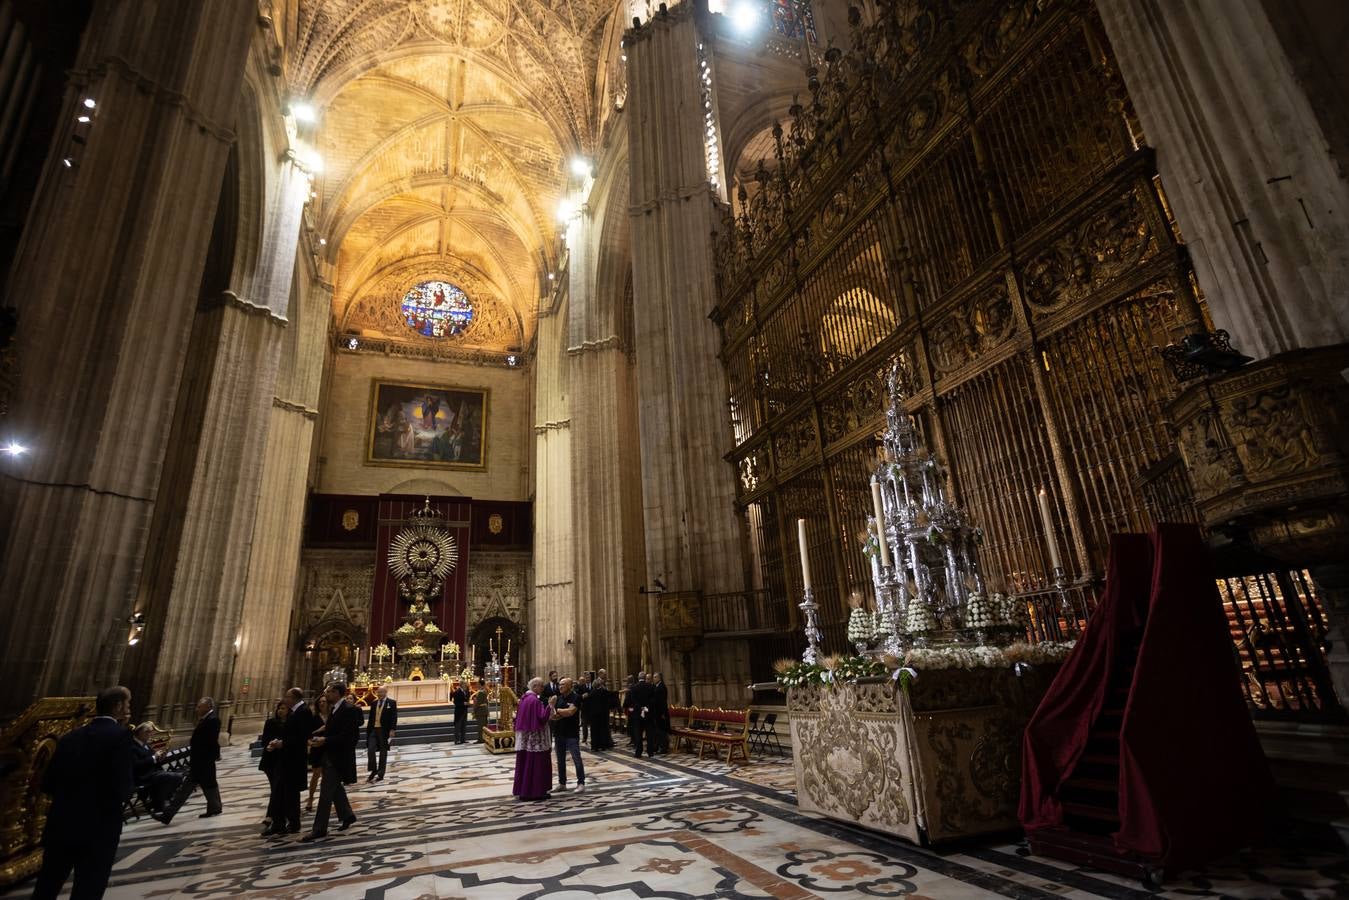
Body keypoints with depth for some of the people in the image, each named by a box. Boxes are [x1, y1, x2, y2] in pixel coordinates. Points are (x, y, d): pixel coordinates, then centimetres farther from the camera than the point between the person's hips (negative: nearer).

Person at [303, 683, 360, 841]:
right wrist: (322, 737, 0)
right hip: (330, 755, 10)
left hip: (338, 757, -10)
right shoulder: (335, 708, 9)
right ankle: (347, 816, 34)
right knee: (336, 788, 19)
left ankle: (319, 829, 6)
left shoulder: (349, 709, -21)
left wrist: (326, 740, -23)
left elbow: (348, 735, -24)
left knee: (326, 792, -3)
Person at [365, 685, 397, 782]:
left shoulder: (392, 703, -3)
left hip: (384, 730, -4)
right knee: (370, 750, -7)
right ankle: (373, 771, 10)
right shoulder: (373, 703, 12)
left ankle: (380, 774, 12)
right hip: (373, 730, 4)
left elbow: (394, 718, -8)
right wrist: (368, 730, 10)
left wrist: (392, 730, -16)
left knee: (383, 753, 3)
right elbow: (371, 718, 14)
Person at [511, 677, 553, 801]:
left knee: (525, 764, 15)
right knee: (536, 764, 1)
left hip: (524, 738, 9)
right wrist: (550, 705, -22)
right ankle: (535, 792, 7)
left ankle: (521, 791, 22)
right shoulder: (535, 700, -20)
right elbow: (542, 718, -23)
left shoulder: (524, 698, 8)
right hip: (535, 738, -9)